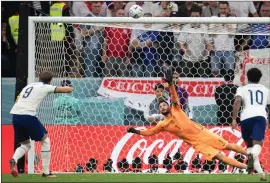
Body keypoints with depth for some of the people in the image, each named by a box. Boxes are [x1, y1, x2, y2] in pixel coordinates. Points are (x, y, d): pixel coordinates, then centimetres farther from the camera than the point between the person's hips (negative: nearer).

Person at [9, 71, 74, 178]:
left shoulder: (28, 86, 26)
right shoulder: (46, 87, 8)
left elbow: (17, 101, 23)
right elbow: (67, 90, 8)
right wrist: (69, 89, 30)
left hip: (15, 116, 6)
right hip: (28, 116, -6)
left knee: (25, 144, 23)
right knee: (45, 140, 14)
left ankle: (14, 160, -9)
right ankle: (46, 172, 12)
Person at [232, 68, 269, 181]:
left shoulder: (242, 89, 18)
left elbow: (237, 101, -2)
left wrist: (234, 119, -6)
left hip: (246, 117, 0)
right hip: (260, 116, 0)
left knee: (249, 144, 19)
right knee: (257, 144, -15)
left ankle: (259, 170, 5)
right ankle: (253, 154, -53)